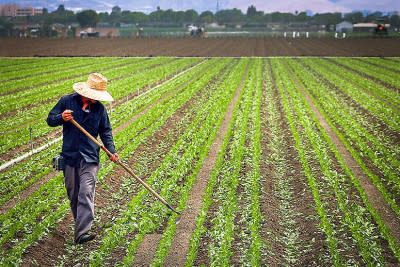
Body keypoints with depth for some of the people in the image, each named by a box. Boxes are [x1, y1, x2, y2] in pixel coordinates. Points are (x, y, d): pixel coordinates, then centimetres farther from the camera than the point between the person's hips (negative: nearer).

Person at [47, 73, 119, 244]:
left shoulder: (99, 108, 5)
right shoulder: (67, 101, 0)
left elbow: (106, 132, 12)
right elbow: (50, 120, 5)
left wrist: (112, 151, -2)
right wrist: (61, 118, -17)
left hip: (90, 158, -1)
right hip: (70, 156, 1)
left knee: (86, 194, -13)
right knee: (73, 195, 9)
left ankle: (82, 233, -18)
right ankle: (81, 224, 29)